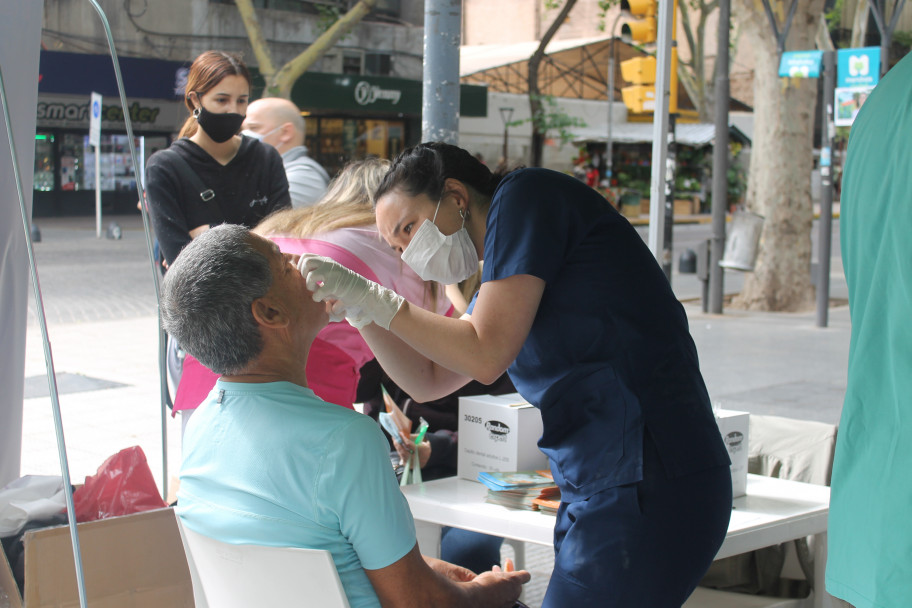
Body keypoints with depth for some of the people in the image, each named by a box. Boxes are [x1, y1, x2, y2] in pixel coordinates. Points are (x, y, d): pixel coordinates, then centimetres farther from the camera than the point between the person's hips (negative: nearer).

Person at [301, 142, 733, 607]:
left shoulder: (527, 194, -6)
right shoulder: (503, 278, 21)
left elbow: (485, 356, -13)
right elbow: (428, 380, 23)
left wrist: (377, 301, -5)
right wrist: (359, 310, 11)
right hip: (599, 493, 10)